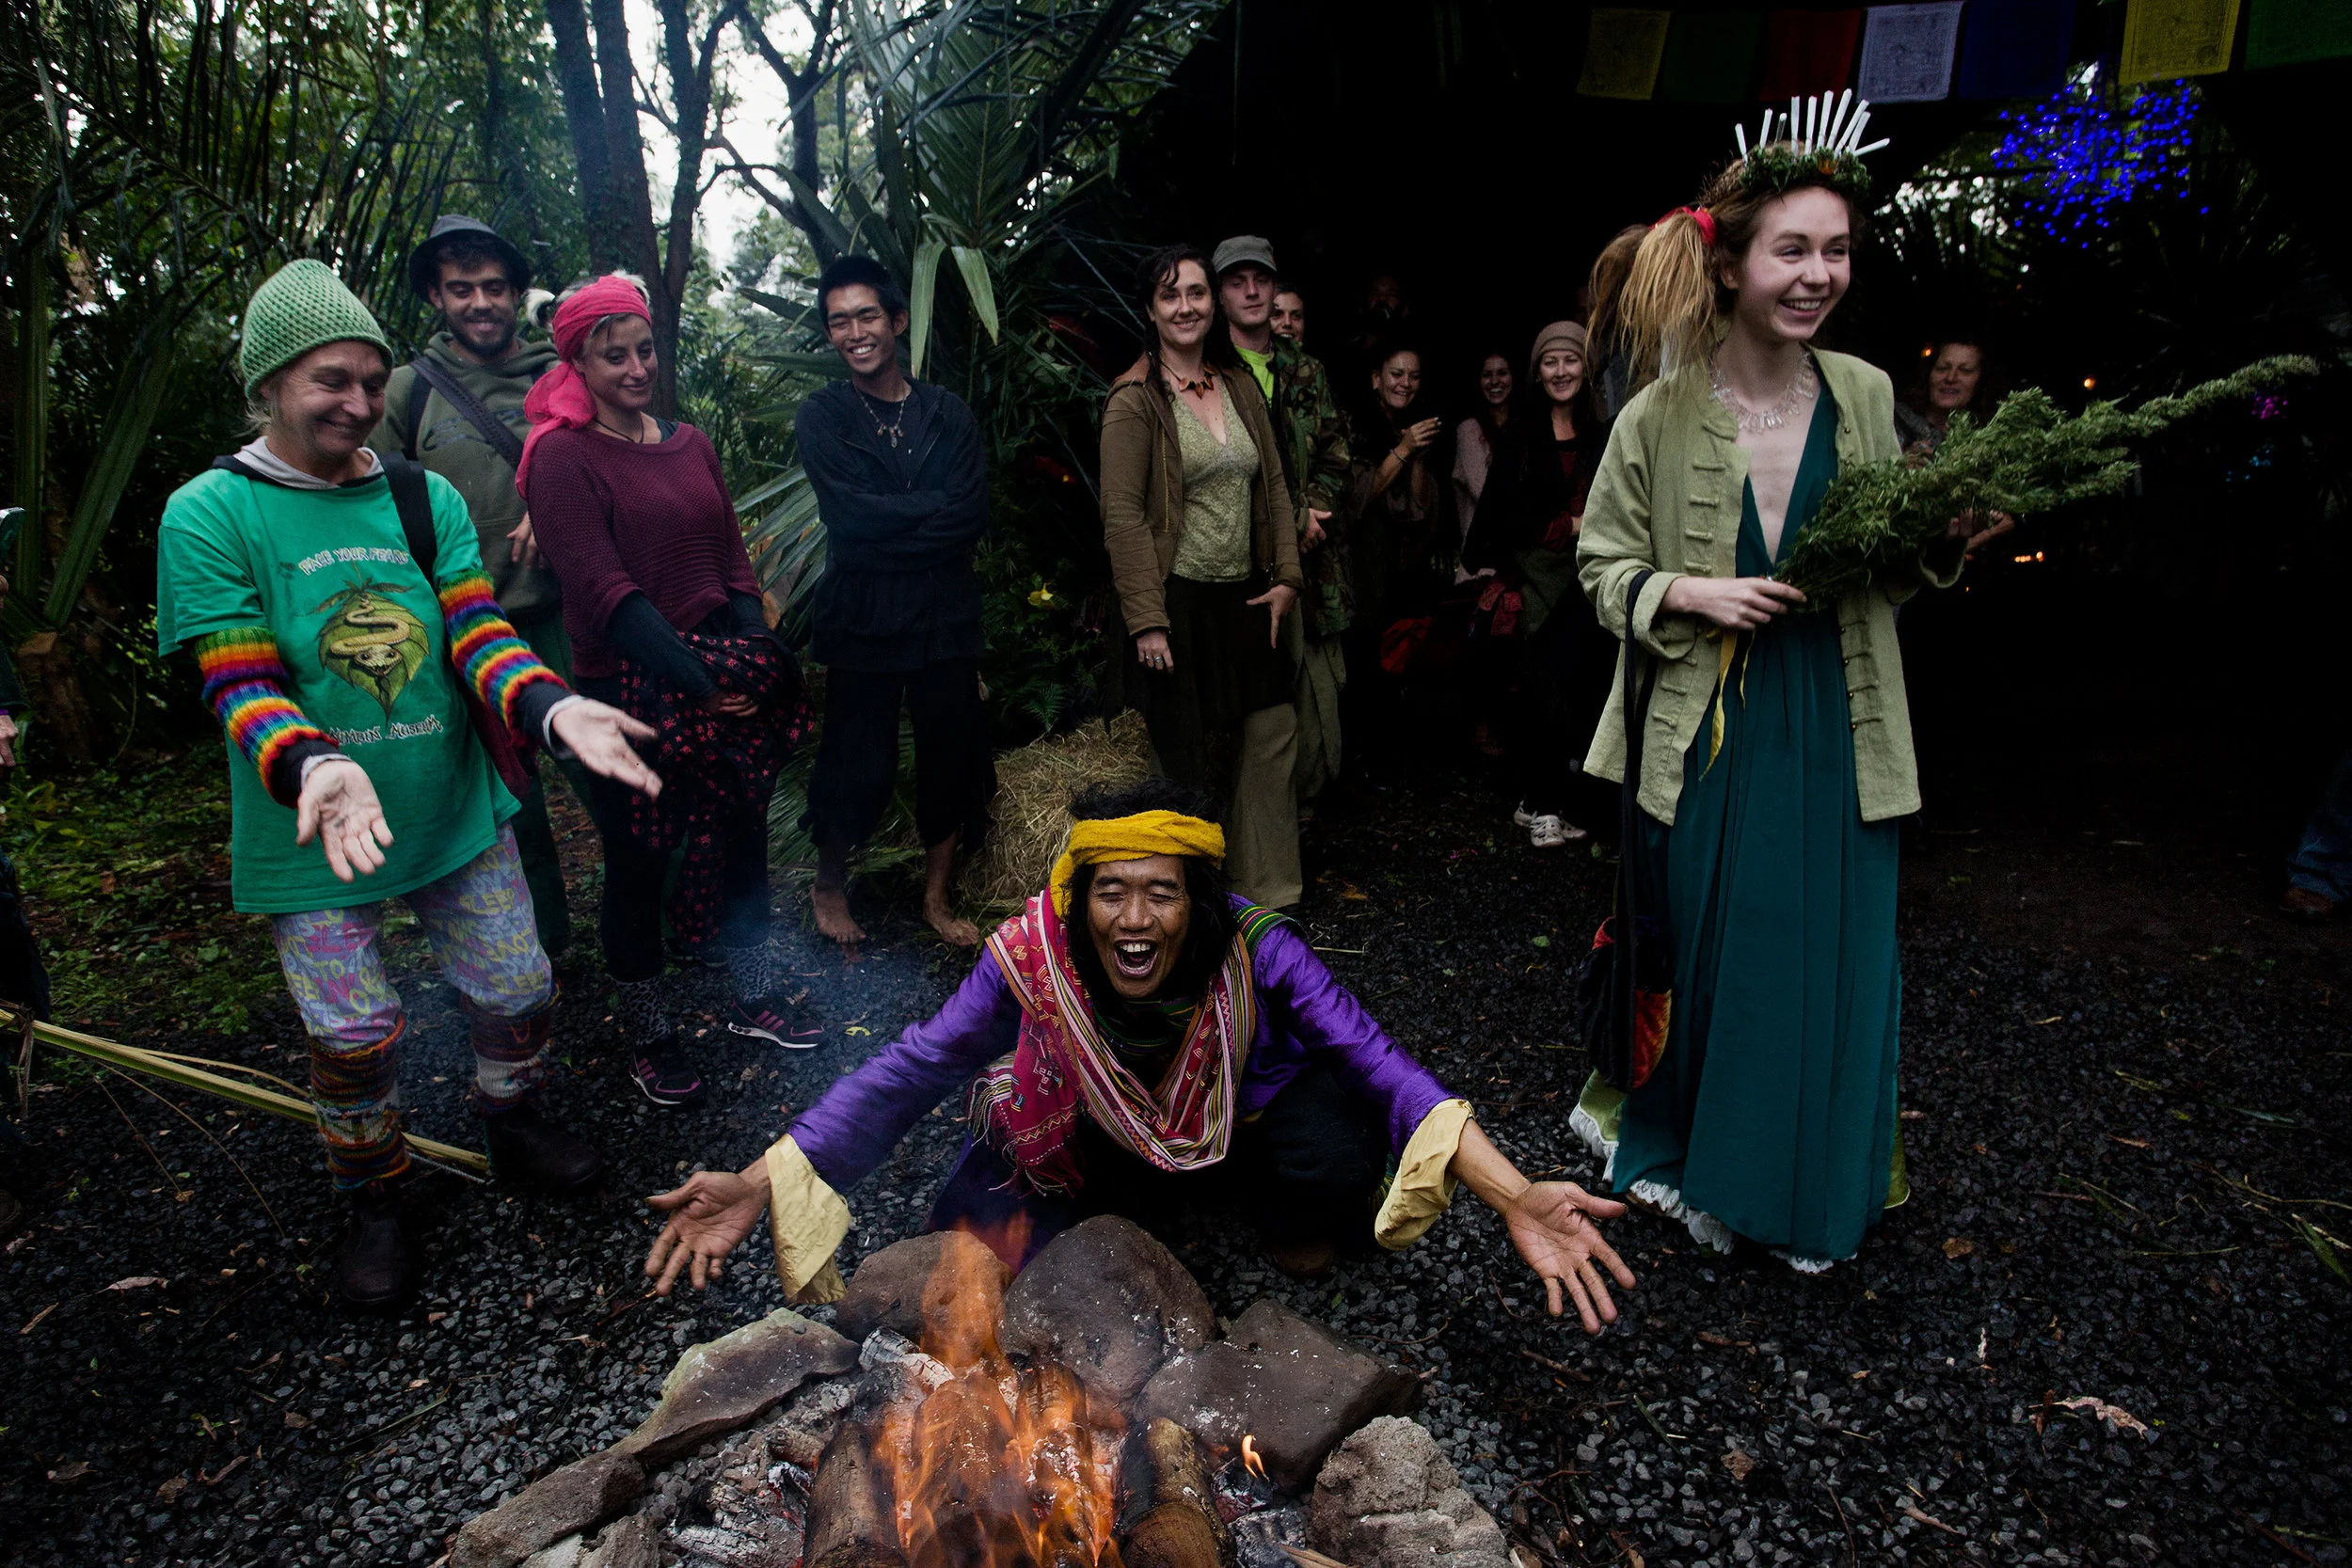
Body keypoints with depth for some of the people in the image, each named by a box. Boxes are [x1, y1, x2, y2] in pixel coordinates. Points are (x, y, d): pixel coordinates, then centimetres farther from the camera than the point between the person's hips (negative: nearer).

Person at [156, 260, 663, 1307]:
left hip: (455, 810, 3)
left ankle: (515, 1131, 41)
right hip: (314, 831, -3)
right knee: (353, 1037, 6)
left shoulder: (427, 499, 1)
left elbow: (480, 635, -8)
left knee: (518, 992, 11)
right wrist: (314, 767, -37)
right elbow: (240, 688, -16)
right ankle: (374, 1203, 33)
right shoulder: (208, 517, -9)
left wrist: (553, 708, -29)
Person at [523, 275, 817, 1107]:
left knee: (742, 836, 12)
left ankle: (752, 998, 30)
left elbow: (733, 561, 12)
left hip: (725, 679, 6)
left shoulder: (690, 443, 12)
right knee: (639, 860, 6)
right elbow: (603, 590, -15)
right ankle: (648, 1033, 23)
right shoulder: (563, 457, -7)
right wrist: (696, 683, -19)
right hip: (629, 690, -6)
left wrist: (759, 659, -2)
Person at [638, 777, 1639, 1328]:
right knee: (976, 1227, -15)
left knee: (1340, 1170, -32)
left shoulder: (1253, 952, -34)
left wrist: (1516, 1197, -55)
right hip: (1109, 1138, 3)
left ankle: (1286, 1207, 9)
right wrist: (759, 1184, -39)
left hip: (1251, 1114, -2)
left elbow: (1382, 1065, -41)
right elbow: (907, 1073, -28)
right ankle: (1157, 1205, 14)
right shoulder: (1030, 957, -31)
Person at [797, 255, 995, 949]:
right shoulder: (822, 415, 1)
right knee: (858, 768, 3)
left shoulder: (947, 414, 7)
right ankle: (829, 885, 29)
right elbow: (850, 515, -14)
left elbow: (974, 516, -6)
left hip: (945, 618, 3)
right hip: (861, 622, -3)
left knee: (952, 761, 8)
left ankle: (937, 897, 28)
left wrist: (889, 523, -13)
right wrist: (934, 510, -10)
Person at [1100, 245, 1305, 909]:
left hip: (1244, 599, 6)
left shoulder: (1241, 385, 12)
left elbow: (1274, 486, 14)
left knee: (1273, 732, 7)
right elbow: (1123, 514, -13)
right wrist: (1147, 620, -18)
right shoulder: (1135, 400, -8)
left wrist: (1286, 578, 5)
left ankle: (1266, 888, 23)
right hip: (1176, 603, -6)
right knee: (1187, 755, 1)